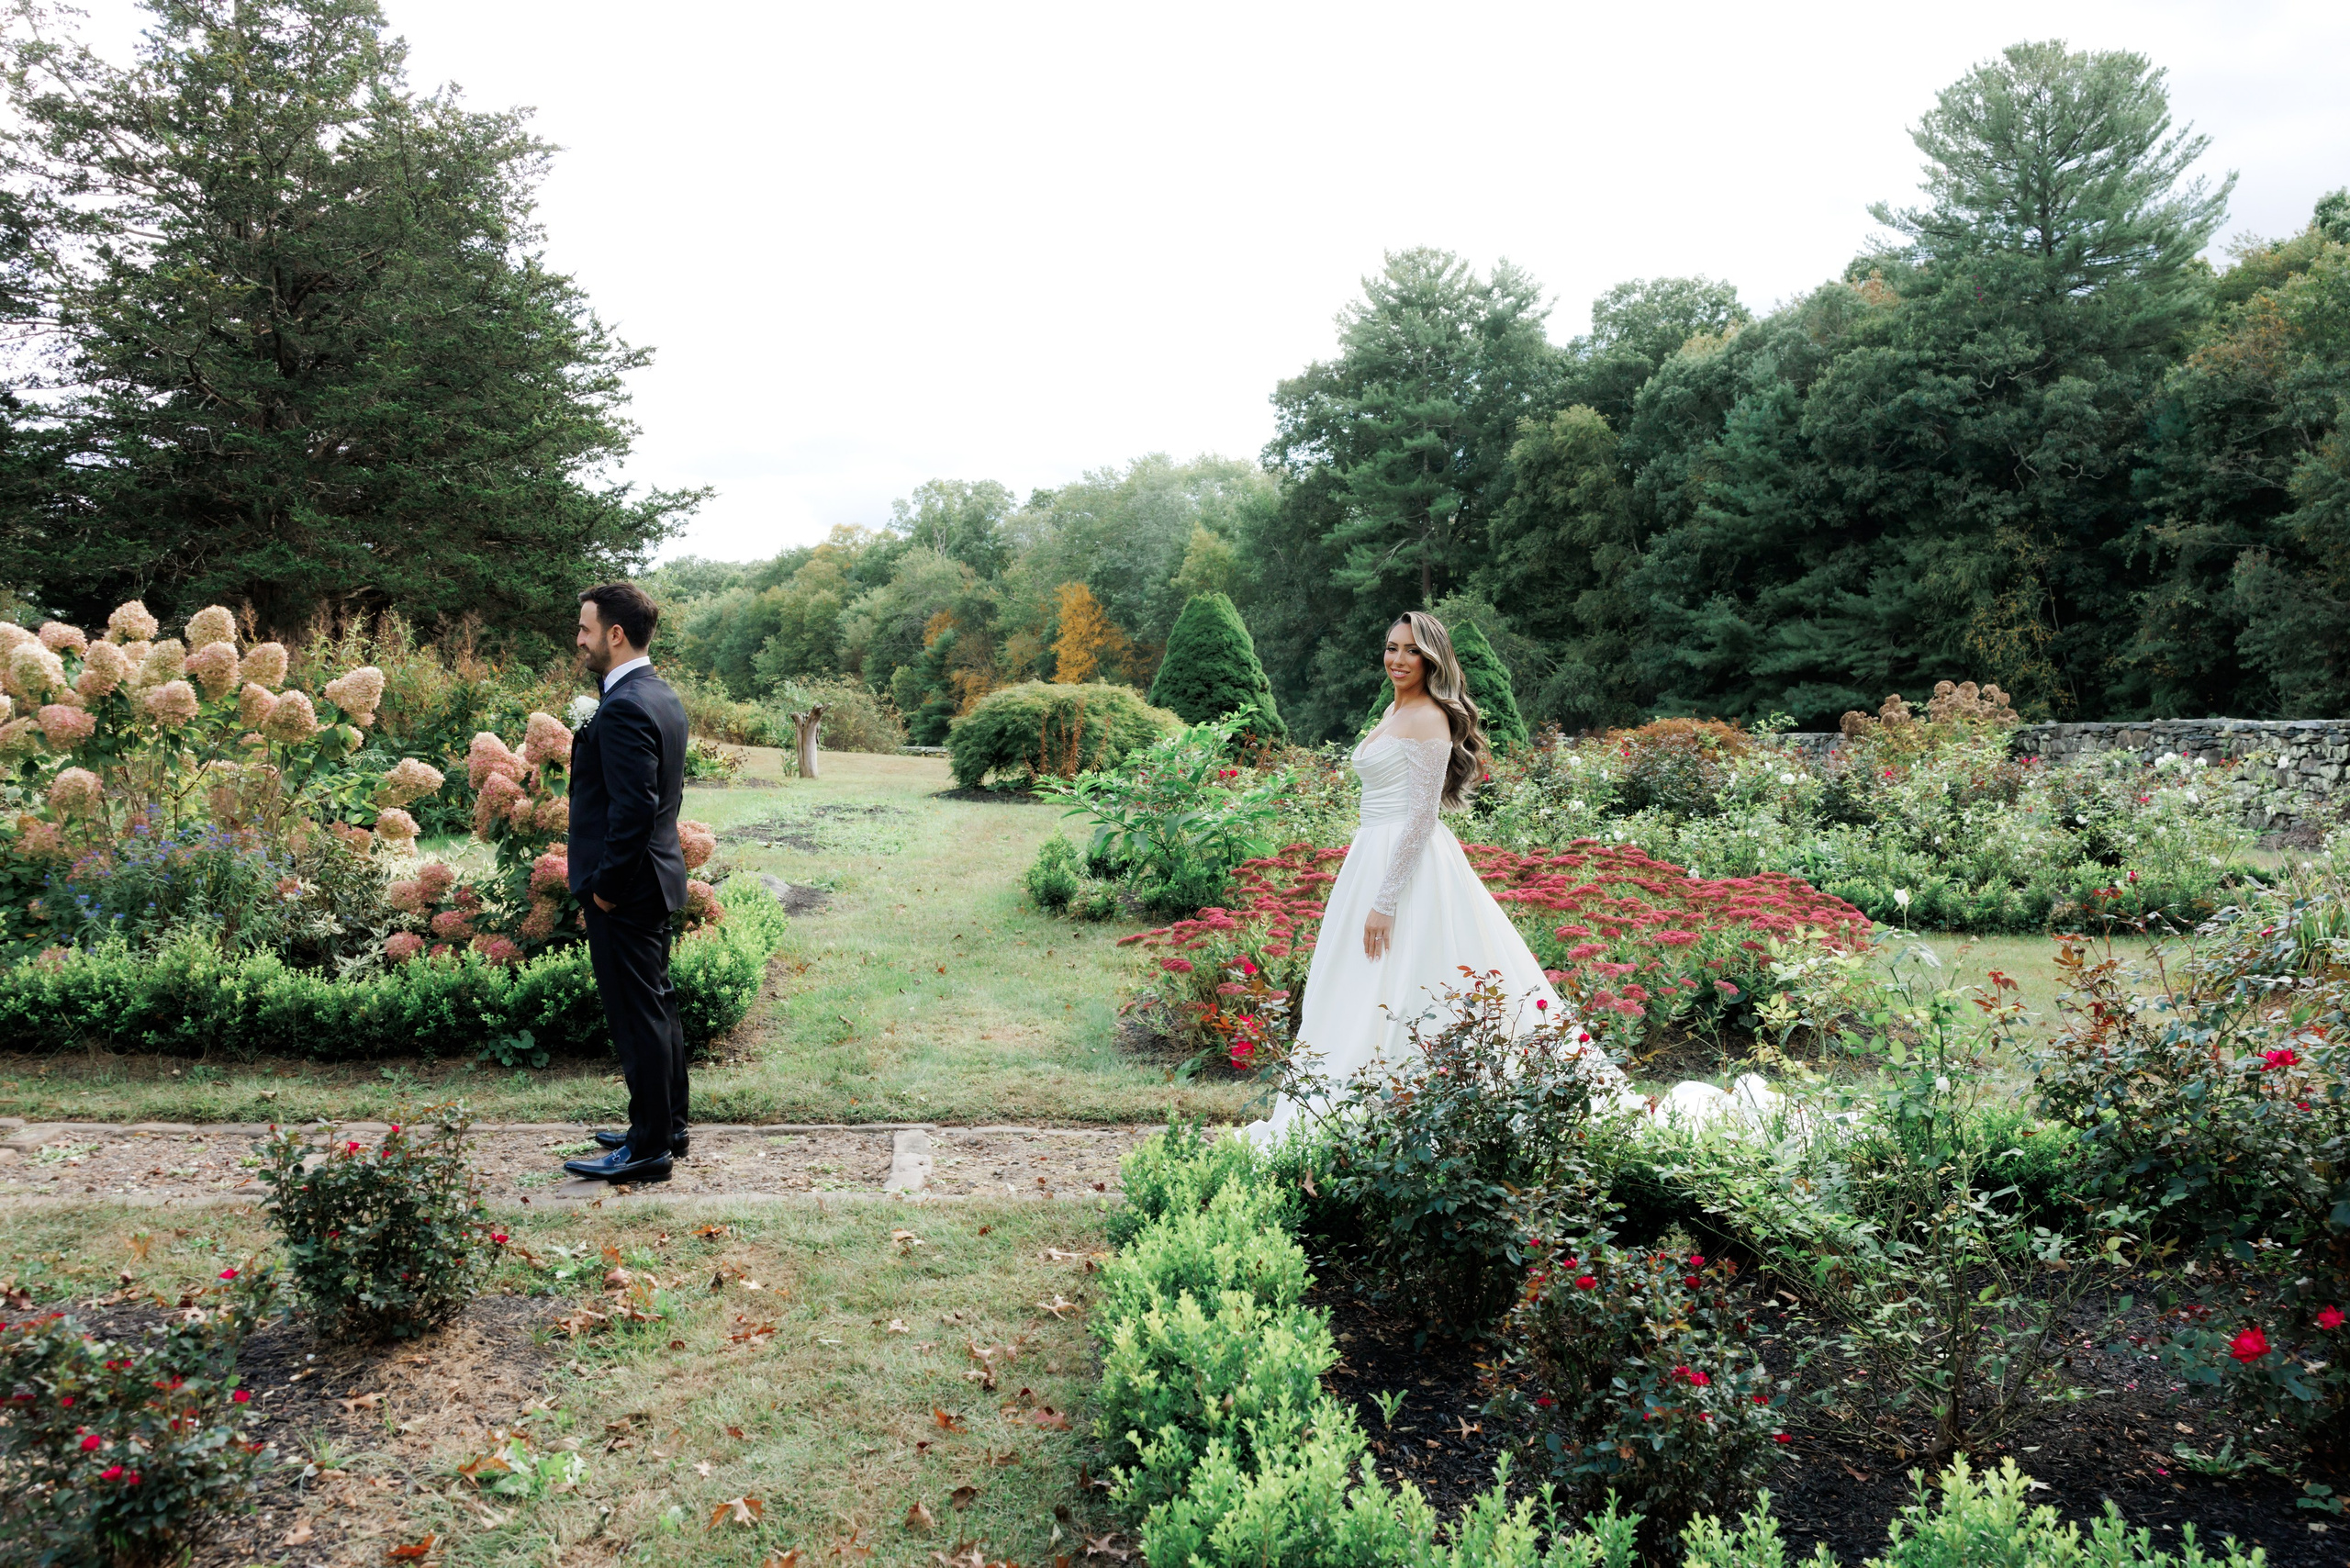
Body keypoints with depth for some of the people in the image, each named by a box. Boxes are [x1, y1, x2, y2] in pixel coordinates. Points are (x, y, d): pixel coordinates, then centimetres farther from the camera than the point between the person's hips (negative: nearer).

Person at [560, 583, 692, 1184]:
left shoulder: (623, 708, -20)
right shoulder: (663, 696, 11)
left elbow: (634, 807, -26)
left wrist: (607, 884, -16)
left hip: (625, 889, -10)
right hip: (657, 877, 10)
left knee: (638, 1017, -2)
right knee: (657, 1008, 17)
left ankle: (649, 1147, 7)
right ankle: (668, 1127, 29)